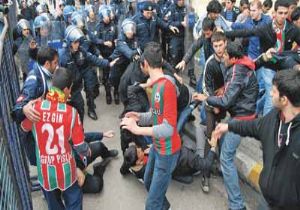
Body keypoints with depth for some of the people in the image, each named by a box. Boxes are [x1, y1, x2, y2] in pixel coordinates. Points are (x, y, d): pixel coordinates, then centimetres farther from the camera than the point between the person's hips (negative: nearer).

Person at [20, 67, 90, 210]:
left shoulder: (36, 108, -16)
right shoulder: (71, 112, -21)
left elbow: (24, 128, 6)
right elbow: (79, 145, -12)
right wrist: (87, 152, 10)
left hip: (44, 169, 3)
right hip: (65, 169, -2)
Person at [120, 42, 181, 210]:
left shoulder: (167, 85, -28)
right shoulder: (156, 84, 1)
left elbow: (168, 128, -31)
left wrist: (137, 129, -29)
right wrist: (140, 117, -4)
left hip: (167, 150, -10)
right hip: (157, 146, 10)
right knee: (148, 183, 32)